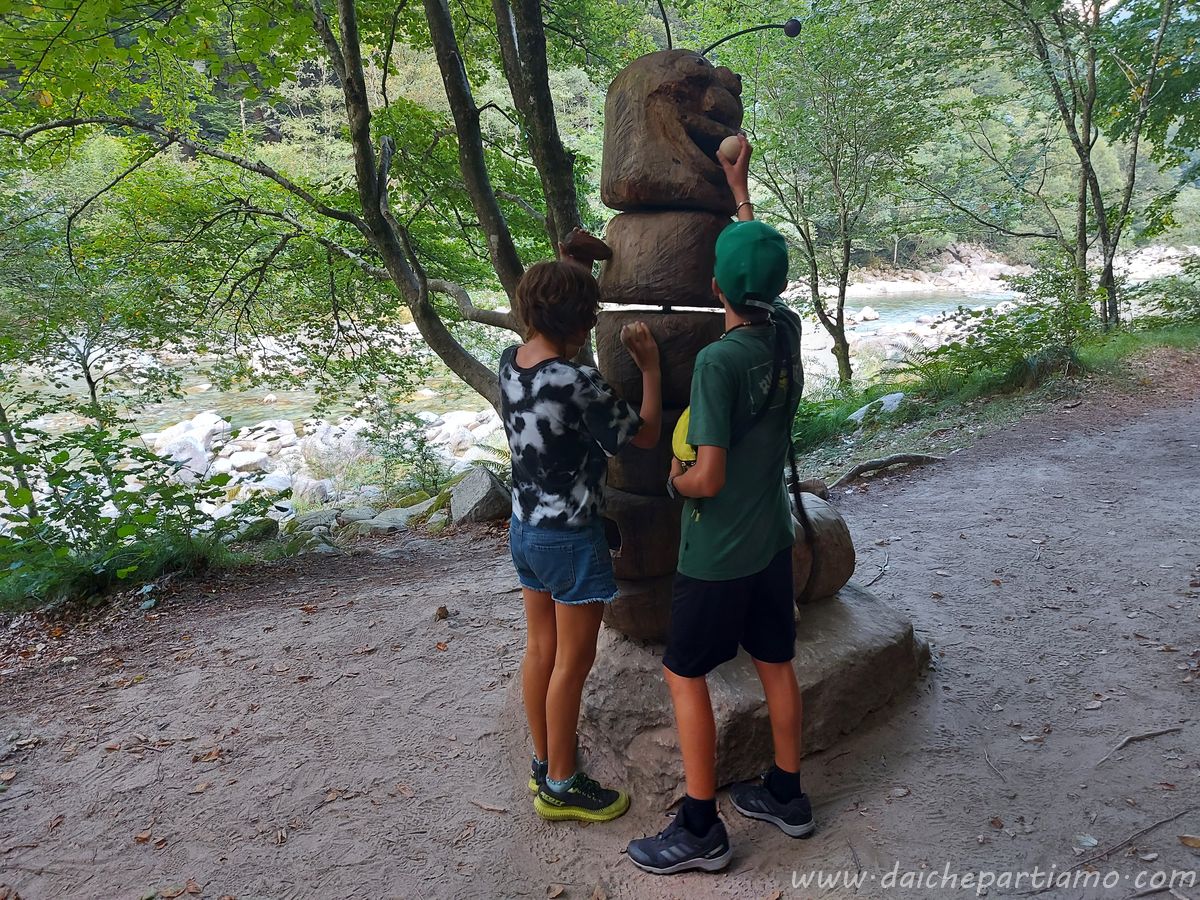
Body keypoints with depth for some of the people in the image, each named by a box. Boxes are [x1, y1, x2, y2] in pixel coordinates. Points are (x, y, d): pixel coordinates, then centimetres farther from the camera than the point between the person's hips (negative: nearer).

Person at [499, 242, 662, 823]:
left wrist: (567, 266, 18)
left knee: (541, 650, 19)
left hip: (525, 528, 8)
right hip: (571, 537, -8)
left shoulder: (510, 362, -2)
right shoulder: (579, 383, -25)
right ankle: (561, 787, 22)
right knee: (573, 663, 7)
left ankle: (544, 762, 35)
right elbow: (646, 434, -13)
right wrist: (650, 366, -1)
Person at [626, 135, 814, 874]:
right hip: (773, 540, 7)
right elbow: (768, 262, 18)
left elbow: (708, 478, -26)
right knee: (776, 664, 18)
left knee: (685, 674, 7)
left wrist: (675, 478, -3)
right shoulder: (788, 333, -3)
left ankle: (701, 829, 17)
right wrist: (739, 188, 29)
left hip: (718, 552, -7)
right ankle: (786, 795, 35)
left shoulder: (719, 359, -24)